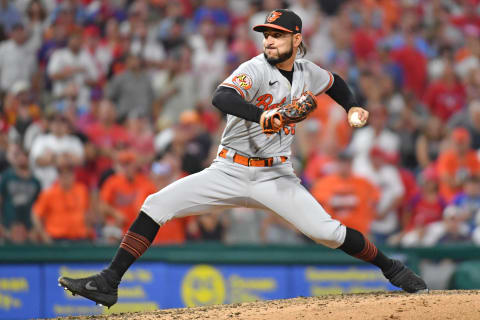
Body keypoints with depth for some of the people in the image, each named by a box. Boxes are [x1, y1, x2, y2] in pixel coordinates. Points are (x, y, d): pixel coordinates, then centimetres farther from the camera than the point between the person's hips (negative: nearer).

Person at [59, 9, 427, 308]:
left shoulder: (308, 73, 2)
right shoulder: (255, 70, -15)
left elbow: (335, 83, 28)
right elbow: (221, 98, -37)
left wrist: (352, 107, 9)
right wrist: (261, 115, -53)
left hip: (276, 177, 2)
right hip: (230, 172, -2)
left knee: (327, 231, -15)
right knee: (156, 205, -15)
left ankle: (392, 269, 8)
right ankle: (108, 284, -12)